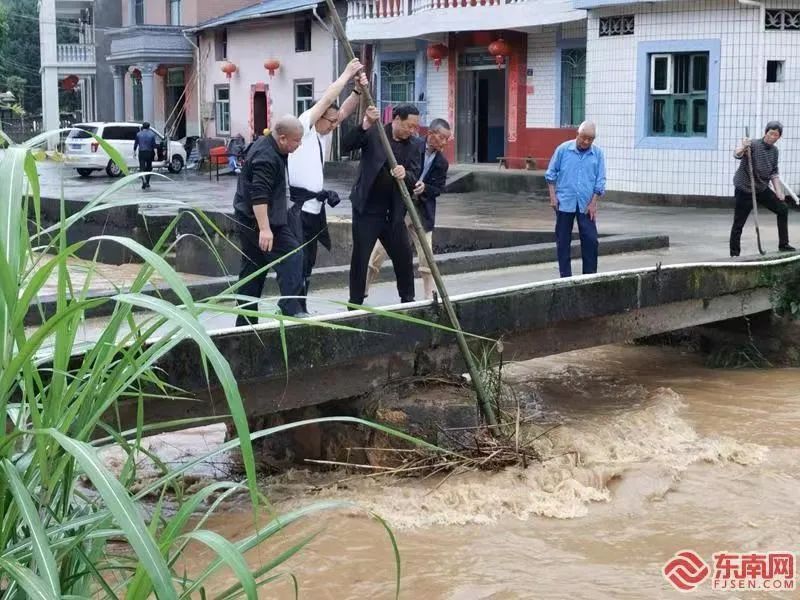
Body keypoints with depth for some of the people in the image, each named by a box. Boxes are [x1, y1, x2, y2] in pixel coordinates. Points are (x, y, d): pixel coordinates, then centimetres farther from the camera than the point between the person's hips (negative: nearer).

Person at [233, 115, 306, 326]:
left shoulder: (266, 145, 13)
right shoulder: (266, 157, -21)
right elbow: (259, 195, -29)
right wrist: (265, 229, -34)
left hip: (247, 220, 10)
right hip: (258, 219, -10)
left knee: (252, 270, 11)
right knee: (291, 256, -12)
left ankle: (245, 321, 14)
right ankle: (290, 307, -16)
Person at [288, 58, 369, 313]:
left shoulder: (324, 132, 14)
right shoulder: (304, 127, -8)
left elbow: (345, 110, 7)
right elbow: (326, 99, -13)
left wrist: (358, 89, -9)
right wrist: (346, 74, -7)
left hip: (314, 207, 9)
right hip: (297, 206, -9)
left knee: (308, 263, 13)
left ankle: (300, 308, 21)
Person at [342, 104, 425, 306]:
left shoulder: (415, 145, 4)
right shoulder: (373, 133, -5)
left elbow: (414, 178, -5)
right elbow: (346, 146, -16)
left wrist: (405, 174, -29)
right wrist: (365, 125, -28)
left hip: (394, 213, 3)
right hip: (367, 209, -3)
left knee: (404, 257, 8)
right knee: (360, 258, 1)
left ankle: (408, 301, 25)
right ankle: (355, 304, 11)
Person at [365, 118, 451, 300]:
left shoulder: (442, 163, 2)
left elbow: (438, 189, -2)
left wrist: (423, 189, -21)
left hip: (422, 213, 2)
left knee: (426, 256, 1)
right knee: (379, 251, 3)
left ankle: (430, 297, 10)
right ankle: (362, 290, 14)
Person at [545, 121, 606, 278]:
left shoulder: (598, 154, 1)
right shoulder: (563, 149, -2)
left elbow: (600, 181, 2)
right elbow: (551, 174, 4)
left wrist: (593, 203, -4)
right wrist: (553, 196, -3)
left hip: (586, 205, 1)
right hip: (565, 203, 0)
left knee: (591, 240, -3)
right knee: (563, 241, 4)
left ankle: (590, 275, 6)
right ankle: (565, 275, 13)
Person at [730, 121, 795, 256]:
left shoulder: (774, 151, 5)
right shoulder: (754, 145, -17)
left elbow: (774, 173, 14)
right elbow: (737, 155, -35)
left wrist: (779, 192, 4)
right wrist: (743, 148, -57)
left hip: (762, 189, 7)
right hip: (745, 190, -7)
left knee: (782, 209, 11)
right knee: (738, 223, -7)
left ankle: (783, 245, 23)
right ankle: (734, 254, 2)